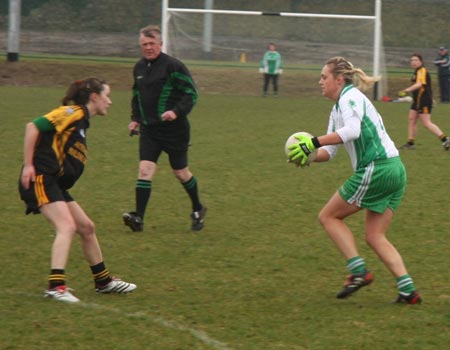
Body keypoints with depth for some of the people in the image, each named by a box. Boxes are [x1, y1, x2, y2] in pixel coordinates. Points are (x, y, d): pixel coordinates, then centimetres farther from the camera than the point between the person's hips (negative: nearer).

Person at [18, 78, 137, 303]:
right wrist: (28, 165, -17)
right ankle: (55, 286, -31)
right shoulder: (73, 113, -9)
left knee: (86, 228, 14)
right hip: (40, 178, -10)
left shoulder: (82, 122, 21)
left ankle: (103, 281, 26)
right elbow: (34, 126, -16)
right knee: (67, 226, -23)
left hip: (55, 184, 10)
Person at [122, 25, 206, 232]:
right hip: (149, 129, 4)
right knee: (145, 170, -11)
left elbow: (191, 93, -11)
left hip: (173, 129, -4)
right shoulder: (139, 68, 8)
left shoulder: (173, 66, -12)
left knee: (180, 172, 8)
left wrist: (177, 112, -25)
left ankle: (197, 210, 32)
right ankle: (138, 218, -17)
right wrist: (135, 119, 11)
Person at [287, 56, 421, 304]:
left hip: (376, 169, -10)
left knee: (328, 216, 3)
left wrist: (314, 142, -25)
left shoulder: (350, 97, -7)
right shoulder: (337, 109, 23)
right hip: (395, 170, 10)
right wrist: (307, 156, 1)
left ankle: (359, 271, -6)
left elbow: (352, 130, -27)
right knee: (374, 236, 10)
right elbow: (330, 151, 20)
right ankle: (408, 290, 0)